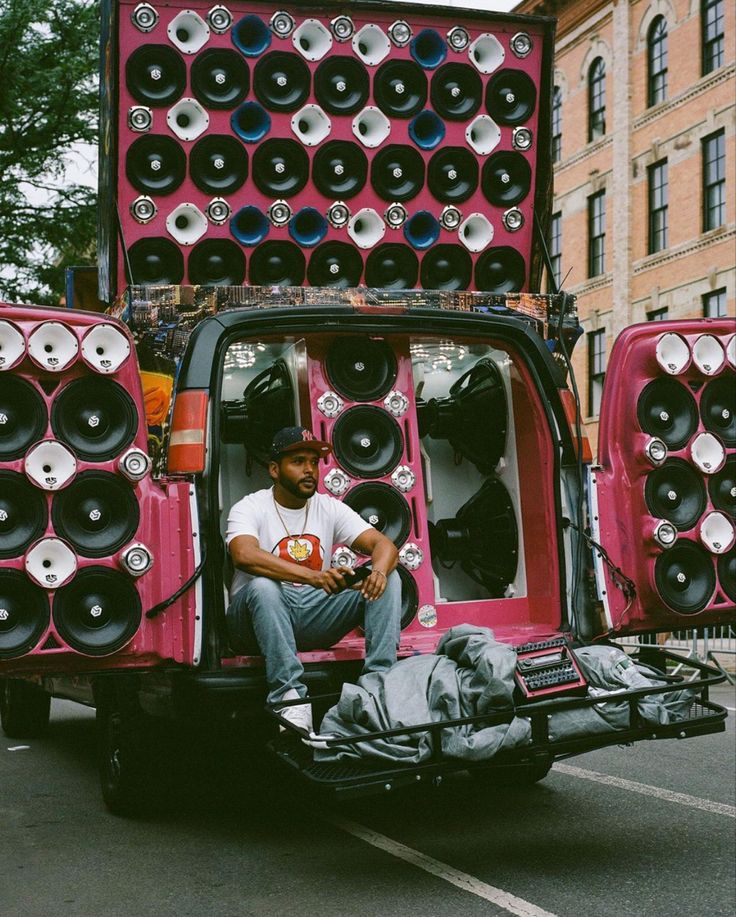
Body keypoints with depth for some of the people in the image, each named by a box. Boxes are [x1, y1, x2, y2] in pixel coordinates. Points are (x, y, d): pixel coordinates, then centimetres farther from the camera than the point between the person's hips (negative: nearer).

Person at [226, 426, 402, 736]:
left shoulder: (329, 508, 7)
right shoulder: (250, 508, -7)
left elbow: (383, 544, -2)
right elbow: (244, 555, -29)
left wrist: (379, 571, -29)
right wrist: (312, 576, -42)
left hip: (316, 616, 4)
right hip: (265, 615, -4)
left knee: (387, 578, -13)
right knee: (262, 585, -38)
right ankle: (289, 696, -38)